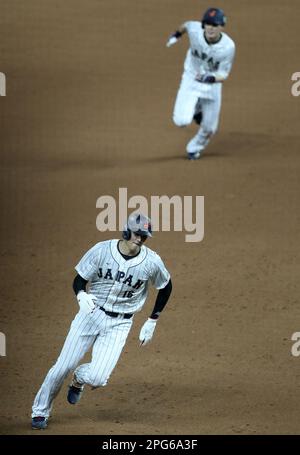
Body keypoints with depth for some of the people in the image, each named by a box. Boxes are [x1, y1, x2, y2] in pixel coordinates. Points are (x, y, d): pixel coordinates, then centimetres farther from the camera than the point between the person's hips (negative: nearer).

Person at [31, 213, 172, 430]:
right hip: (91, 313, 0)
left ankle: (79, 379, 24)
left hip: (119, 324, 0)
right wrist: (82, 295, -30)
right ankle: (40, 411, 19)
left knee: (96, 378, -14)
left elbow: (166, 287, 7)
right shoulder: (102, 251, -13)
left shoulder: (152, 262, -12)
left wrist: (152, 322, 8)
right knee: (64, 366, -3)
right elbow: (79, 281, -5)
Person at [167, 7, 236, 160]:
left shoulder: (228, 47, -28)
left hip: (212, 84, 0)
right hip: (191, 80, 0)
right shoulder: (194, 29, -25)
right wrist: (176, 35, 18)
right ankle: (195, 110, 20)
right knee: (181, 120, -17)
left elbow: (223, 75, -21)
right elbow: (186, 25, 1)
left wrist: (211, 78, -41)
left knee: (209, 127, 7)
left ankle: (194, 148, 40)